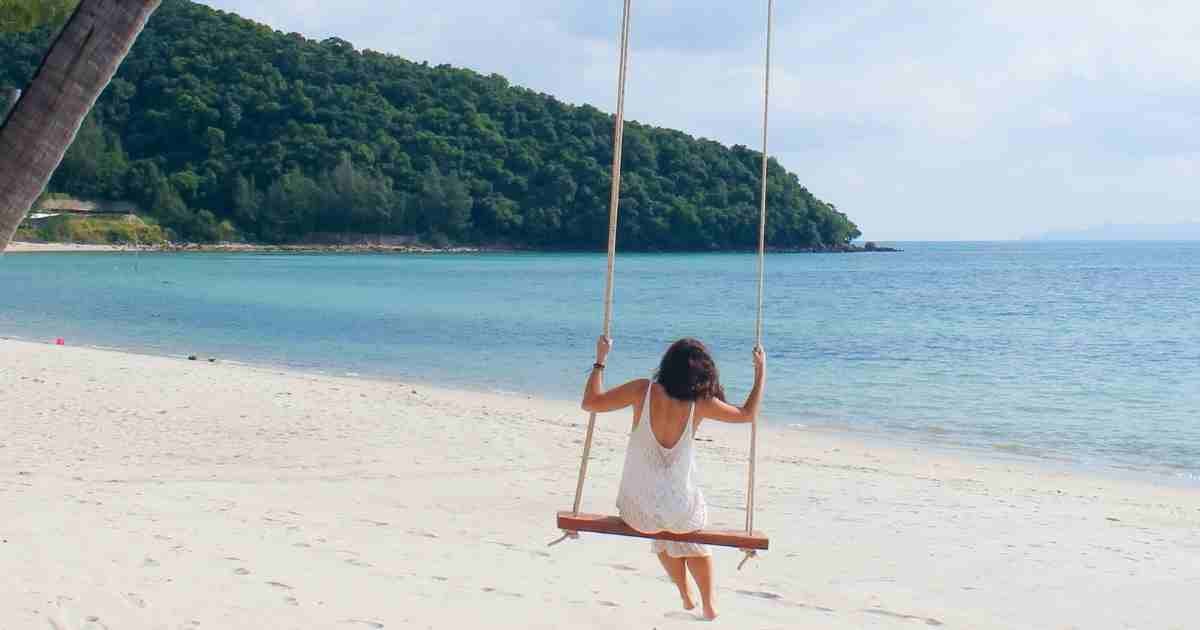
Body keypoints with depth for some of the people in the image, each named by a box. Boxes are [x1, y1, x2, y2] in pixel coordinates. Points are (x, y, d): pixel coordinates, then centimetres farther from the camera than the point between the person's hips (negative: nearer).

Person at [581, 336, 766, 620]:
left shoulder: (643, 390, -14)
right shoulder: (700, 403, -12)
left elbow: (590, 402, -5)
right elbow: (747, 414, 4)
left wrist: (600, 360, 6)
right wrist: (761, 371, 13)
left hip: (638, 511, 0)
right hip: (682, 511, 0)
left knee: (661, 536, 38)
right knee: (691, 538, 37)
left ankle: (687, 597, 43)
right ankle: (709, 604, 42)